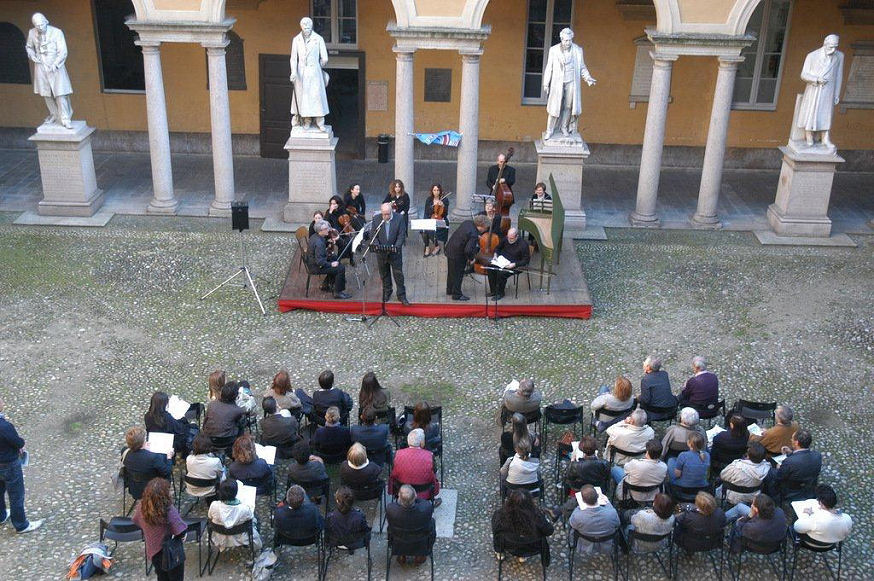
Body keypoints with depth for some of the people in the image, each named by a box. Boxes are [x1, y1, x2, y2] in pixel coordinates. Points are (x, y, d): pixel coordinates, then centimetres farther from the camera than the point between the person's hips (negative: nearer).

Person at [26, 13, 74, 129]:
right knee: (46, 94, 10)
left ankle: (65, 119, -5)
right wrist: (32, 56, 1)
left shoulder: (56, 32, -12)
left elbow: (63, 52, -11)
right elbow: (29, 47, 20)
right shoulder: (32, 33, 2)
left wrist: (55, 64, -21)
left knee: (60, 94, -10)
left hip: (55, 67, -4)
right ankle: (54, 115, 26)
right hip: (41, 67, 4)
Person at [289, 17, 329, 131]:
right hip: (301, 72, 2)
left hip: (314, 71, -2)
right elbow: (293, 58, 3)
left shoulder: (319, 39, -1)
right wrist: (293, 72, -9)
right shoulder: (296, 40, 6)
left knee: (317, 95, -5)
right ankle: (307, 121, 8)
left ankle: (320, 122, -3)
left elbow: (324, 59, 2)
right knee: (303, 96, 2)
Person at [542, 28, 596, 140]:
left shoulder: (578, 50, -3)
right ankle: (550, 130, 10)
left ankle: (564, 127, 26)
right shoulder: (553, 50, -6)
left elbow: (582, 67, 6)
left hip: (571, 84, 2)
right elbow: (549, 68, 0)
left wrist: (588, 78, -9)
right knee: (555, 107, -1)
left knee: (568, 106, 9)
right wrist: (546, 84, 0)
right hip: (557, 83, -1)